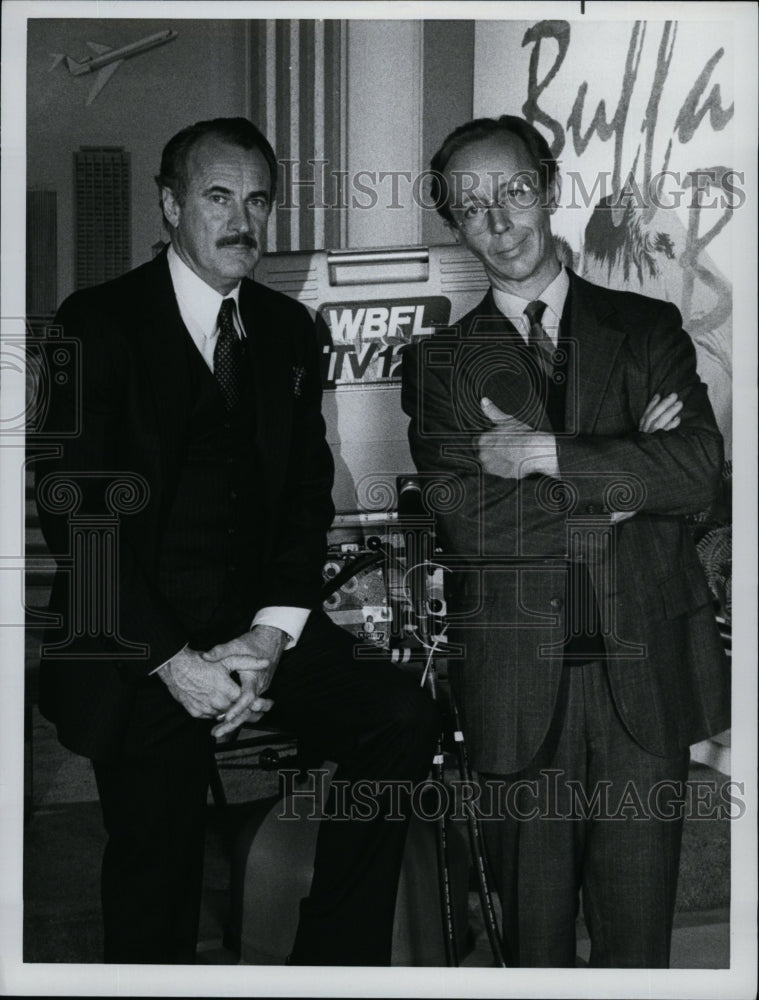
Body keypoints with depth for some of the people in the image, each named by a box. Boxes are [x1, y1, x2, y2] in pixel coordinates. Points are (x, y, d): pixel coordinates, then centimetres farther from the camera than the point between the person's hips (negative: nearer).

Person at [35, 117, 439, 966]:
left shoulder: (288, 330, 13)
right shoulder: (98, 323, -2)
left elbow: (309, 496, 10)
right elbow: (77, 513, -8)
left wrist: (269, 636, -7)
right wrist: (175, 661, -15)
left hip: (261, 626, 4)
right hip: (136, 640, -4)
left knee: (401, 718, -16)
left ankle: (334, 961, -3)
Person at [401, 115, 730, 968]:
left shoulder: (647, 329, 10)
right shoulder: (440, 362, 7)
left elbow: (698, 468, -7)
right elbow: (464, 521, -8)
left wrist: (542, 454, -11)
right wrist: (622, 472, -8)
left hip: (646, 679, 1)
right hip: (516, 692, 0)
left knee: (638, 936, 7)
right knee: (533, 935, 9)